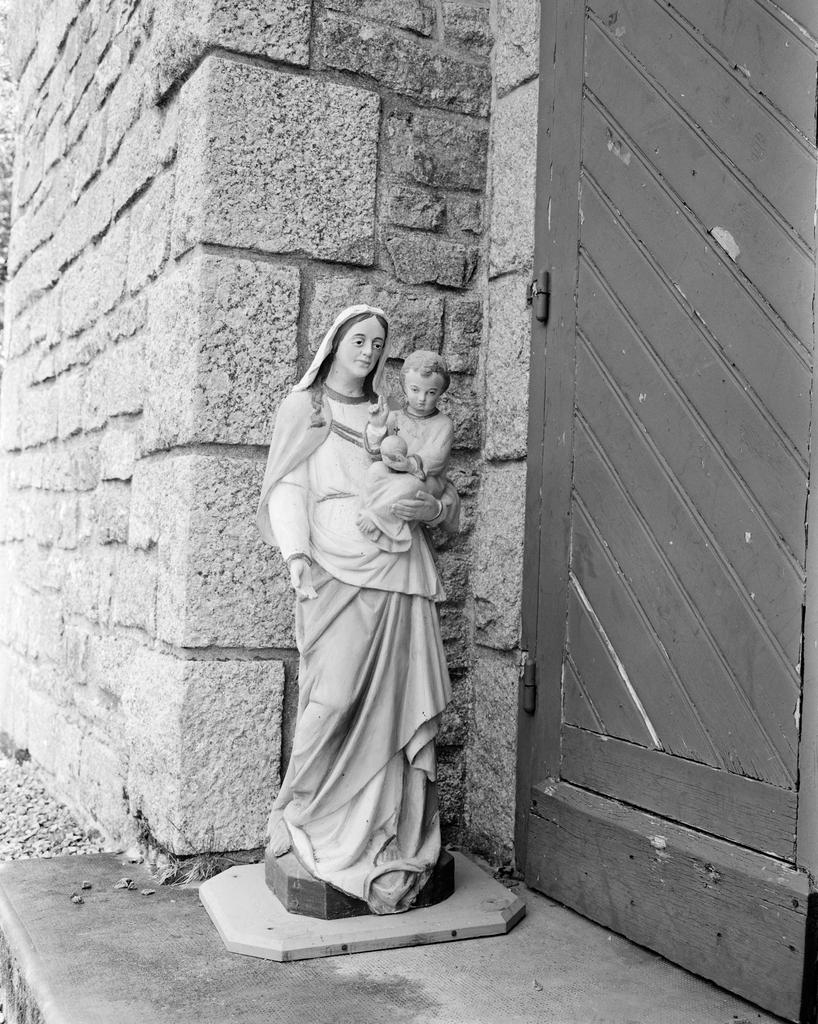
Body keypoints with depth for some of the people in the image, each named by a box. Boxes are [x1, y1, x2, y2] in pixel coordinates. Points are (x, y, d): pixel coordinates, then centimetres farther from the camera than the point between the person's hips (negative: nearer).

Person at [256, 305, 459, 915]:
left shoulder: (391, 416, 23)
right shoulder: (303, 408, 13)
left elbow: (449, 499, 27)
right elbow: (288, 488, 2)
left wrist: (432, 507, 5)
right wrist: (297, 557, -12)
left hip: (400, 571, 4)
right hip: (336, 571, -3)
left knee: (401, 704, -2)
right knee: (336, 698, -14)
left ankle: (395, 853, 6)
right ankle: (299, 816, 7)